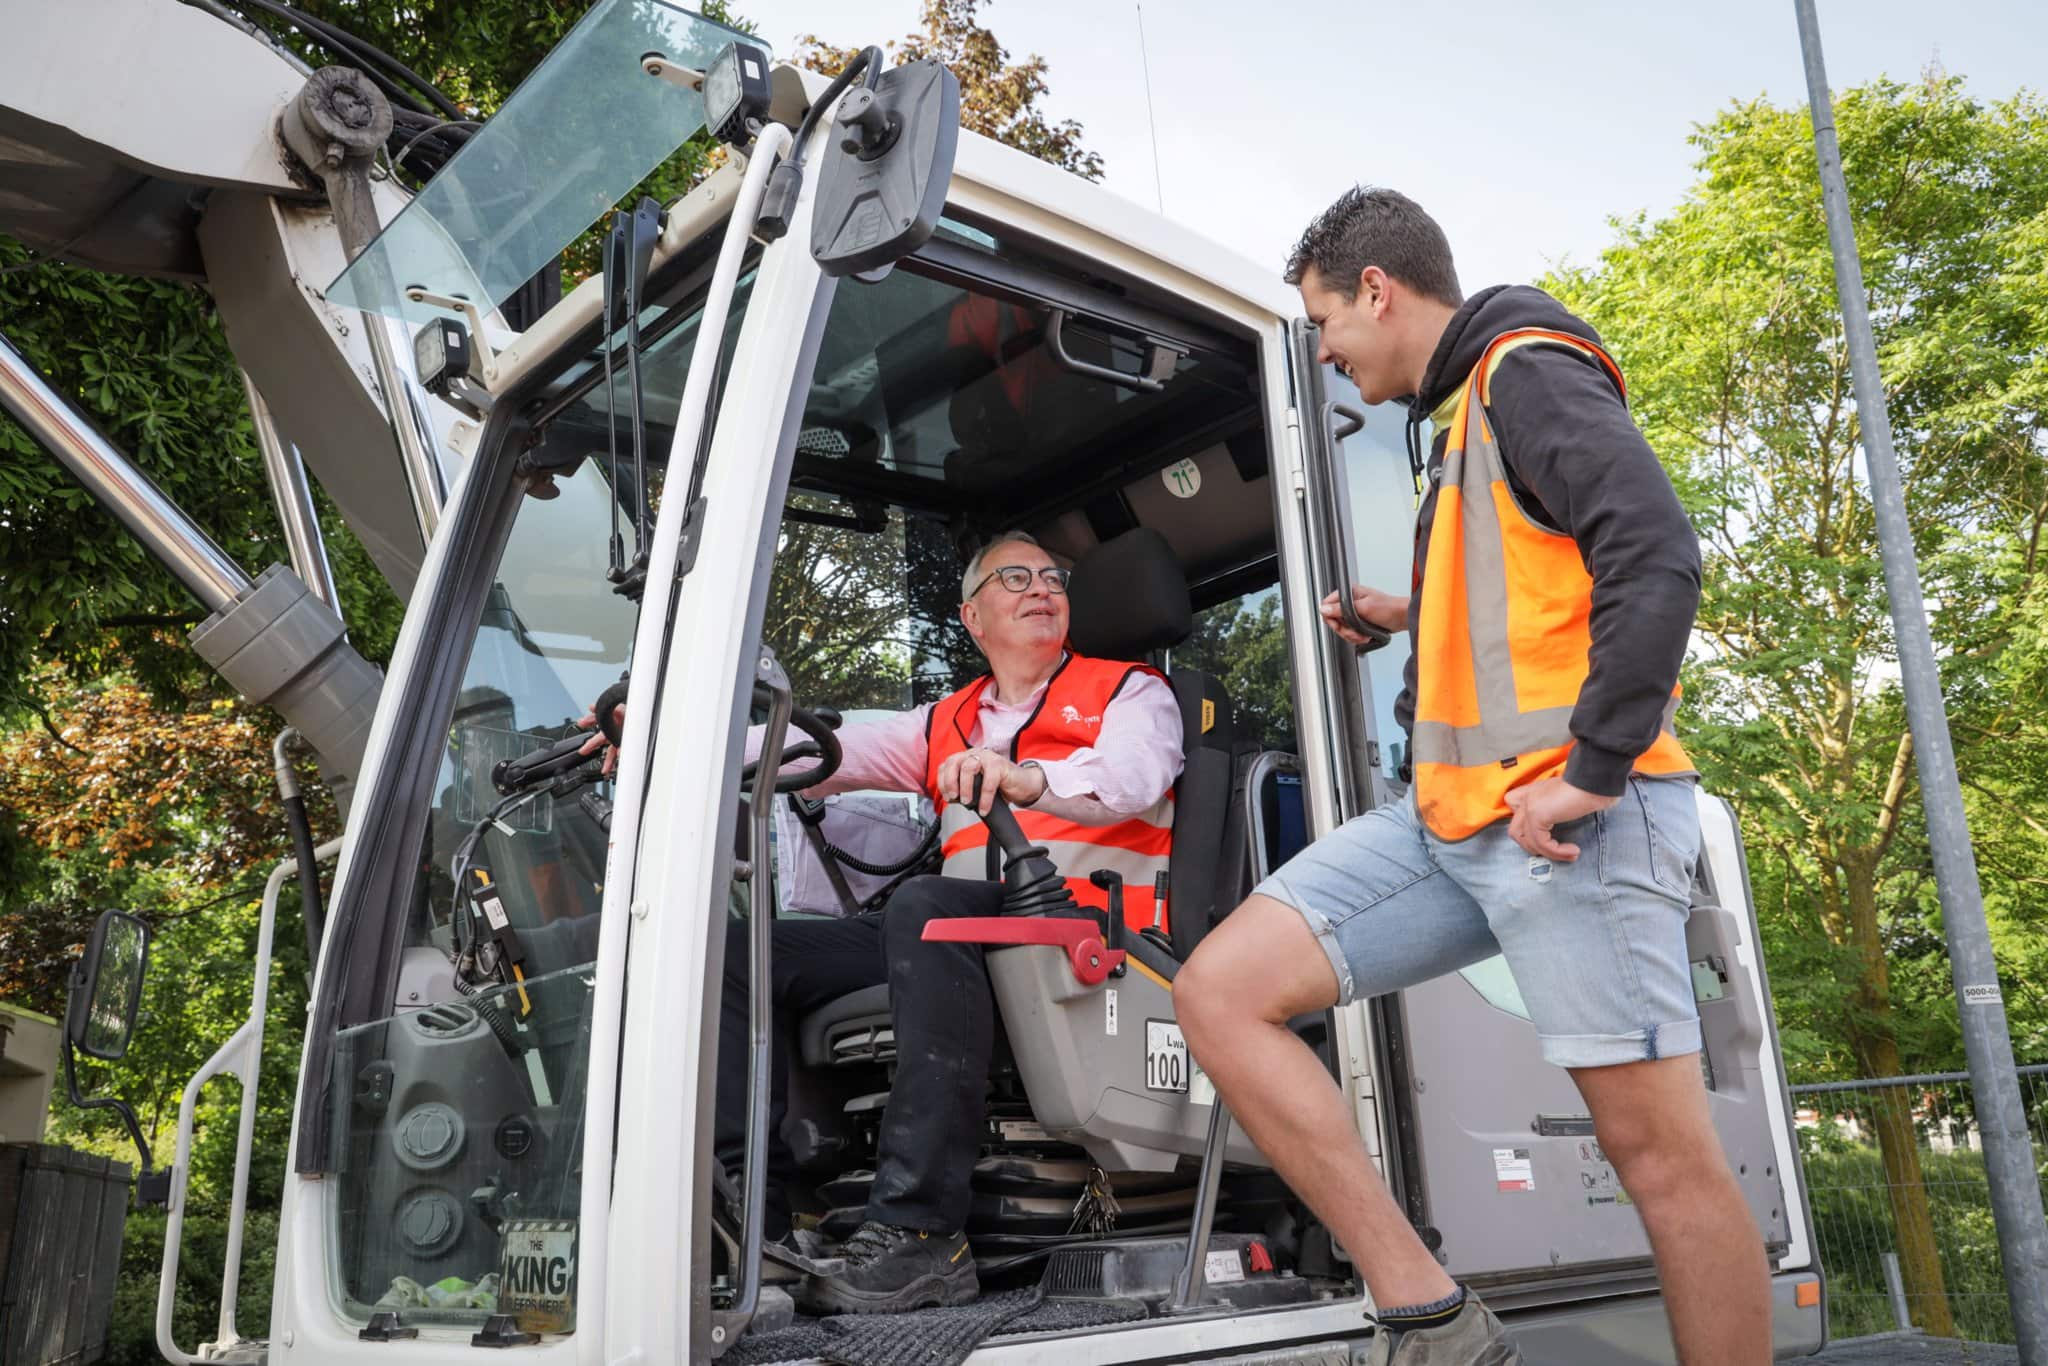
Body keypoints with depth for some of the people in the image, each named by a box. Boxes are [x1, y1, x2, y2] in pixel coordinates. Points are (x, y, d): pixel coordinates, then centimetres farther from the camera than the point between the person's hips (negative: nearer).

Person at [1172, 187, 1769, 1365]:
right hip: (1451, 814, 9)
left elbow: (1656, 555, -17)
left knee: (1661, 1147, -4)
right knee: (1221, 992, -4)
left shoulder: (1529, 371, -2)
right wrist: (1416, 619, 29)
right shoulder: (1465, 413, 26)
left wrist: (1591, 770, -20)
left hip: (1568, 816, -9)